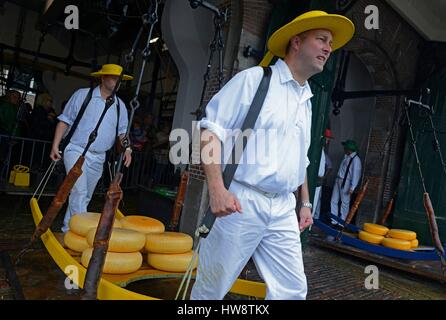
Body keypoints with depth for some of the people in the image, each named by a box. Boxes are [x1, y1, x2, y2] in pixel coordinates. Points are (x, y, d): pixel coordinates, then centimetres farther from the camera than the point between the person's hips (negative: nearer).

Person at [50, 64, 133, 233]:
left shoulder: (120, 105, 9)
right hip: (76, 151, -4)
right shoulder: (82, 95, -1)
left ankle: (68, 229, 28)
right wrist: (55, 146, -5)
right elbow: (65, 120, 1)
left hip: (98, 158, 5)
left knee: (85, 197, 12)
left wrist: (127, 148, -7)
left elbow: (123, 130, 12)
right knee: (79, 193, -18)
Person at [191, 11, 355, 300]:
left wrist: (305, 202, 22)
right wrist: (217, 188, -22)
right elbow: (211, 129, -12)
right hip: (241, 202, -6)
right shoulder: (255, 79, -5)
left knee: (293, 291, 8)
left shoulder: (306, 101, 18)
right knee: (211, 289, 8)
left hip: (284, 210, 7)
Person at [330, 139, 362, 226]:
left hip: (346, 182, -8)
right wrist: (337, 179, 14)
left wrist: (352, 187, -23)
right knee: (334, 201, 11)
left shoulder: (356, 159, -15)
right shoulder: (346, 157, 11)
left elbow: (356, 174, -19)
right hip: (338, 180, 9)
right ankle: (334, 221, 20)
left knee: (345, 203, 1)